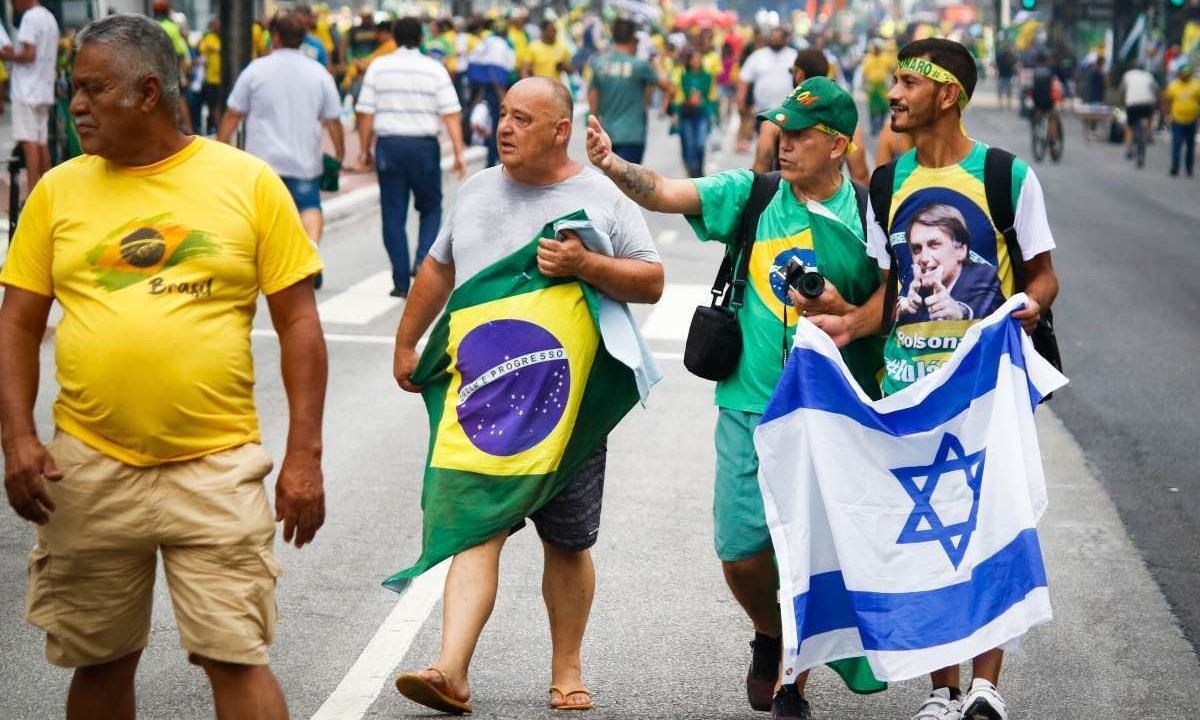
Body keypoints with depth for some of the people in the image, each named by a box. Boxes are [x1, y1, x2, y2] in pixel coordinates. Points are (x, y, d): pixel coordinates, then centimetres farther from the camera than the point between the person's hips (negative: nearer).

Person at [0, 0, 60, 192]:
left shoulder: (30, 17, -12)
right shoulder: (50, 18, 16)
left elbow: (29, 54, -19)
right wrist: (15, 51, 18)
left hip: (27, 91, -9)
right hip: (45, 91, 9)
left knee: (29, 142, -11)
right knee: (42, 142, 12)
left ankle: (33, 193, -16)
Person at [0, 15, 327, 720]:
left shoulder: (249, 182, 0)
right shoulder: (60, 190, 6)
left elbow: (299, 323, 1)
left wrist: (305, 456, -5)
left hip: (216, 468, -3)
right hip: (89, 470, 3)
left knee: (235, 657, -5)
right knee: (100, 661, 12)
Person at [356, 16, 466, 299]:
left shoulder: (378, 67, 2)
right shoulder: (434, 69, 0)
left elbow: (365, 113, 0)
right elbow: (450, 114, -6)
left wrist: (366, 149, 9)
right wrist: (459, 153, -4)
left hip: (388, 145, 1)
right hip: (424, 145, -1)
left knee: (394, 214, 6)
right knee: (431, 207, 16)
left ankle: (401, 282, 4)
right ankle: (424, 260, -6)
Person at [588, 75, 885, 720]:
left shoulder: (866, 214, 0)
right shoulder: (751, 195, 2)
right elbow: (665, 194, -8)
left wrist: (850, 319, -15)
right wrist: (612, 166, -26)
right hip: (751, 408, 1)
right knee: (741, 555, 3)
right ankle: (769, 635, 34)